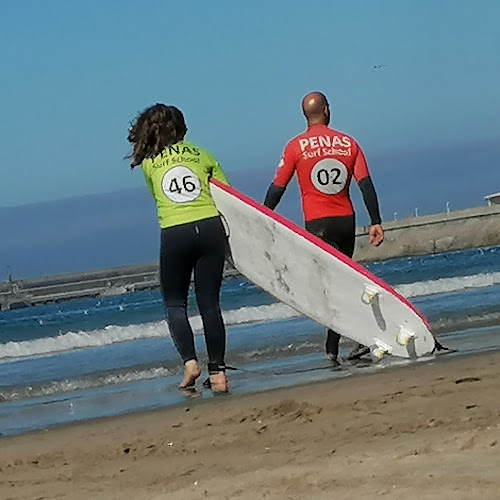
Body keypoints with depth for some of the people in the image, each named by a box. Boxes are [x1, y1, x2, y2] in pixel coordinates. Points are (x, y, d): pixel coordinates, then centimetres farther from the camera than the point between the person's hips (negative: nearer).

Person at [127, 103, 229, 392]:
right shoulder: (201, 155, 13)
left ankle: (190, 361, -6)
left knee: (175, 303, 13)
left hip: (174, 234, -1)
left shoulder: (148, 164, 11)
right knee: (209, 302, 6)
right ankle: (218, 370, 2)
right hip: (211, 228, 1)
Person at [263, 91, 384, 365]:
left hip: (318, 223, -4)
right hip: (346, 220, 4)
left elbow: (276, 189, -1)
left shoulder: (296, 146, -2)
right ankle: (332, 347, 13)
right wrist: (375, 222, 1)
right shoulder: (348, 143, 5)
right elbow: (366, 184, 0)